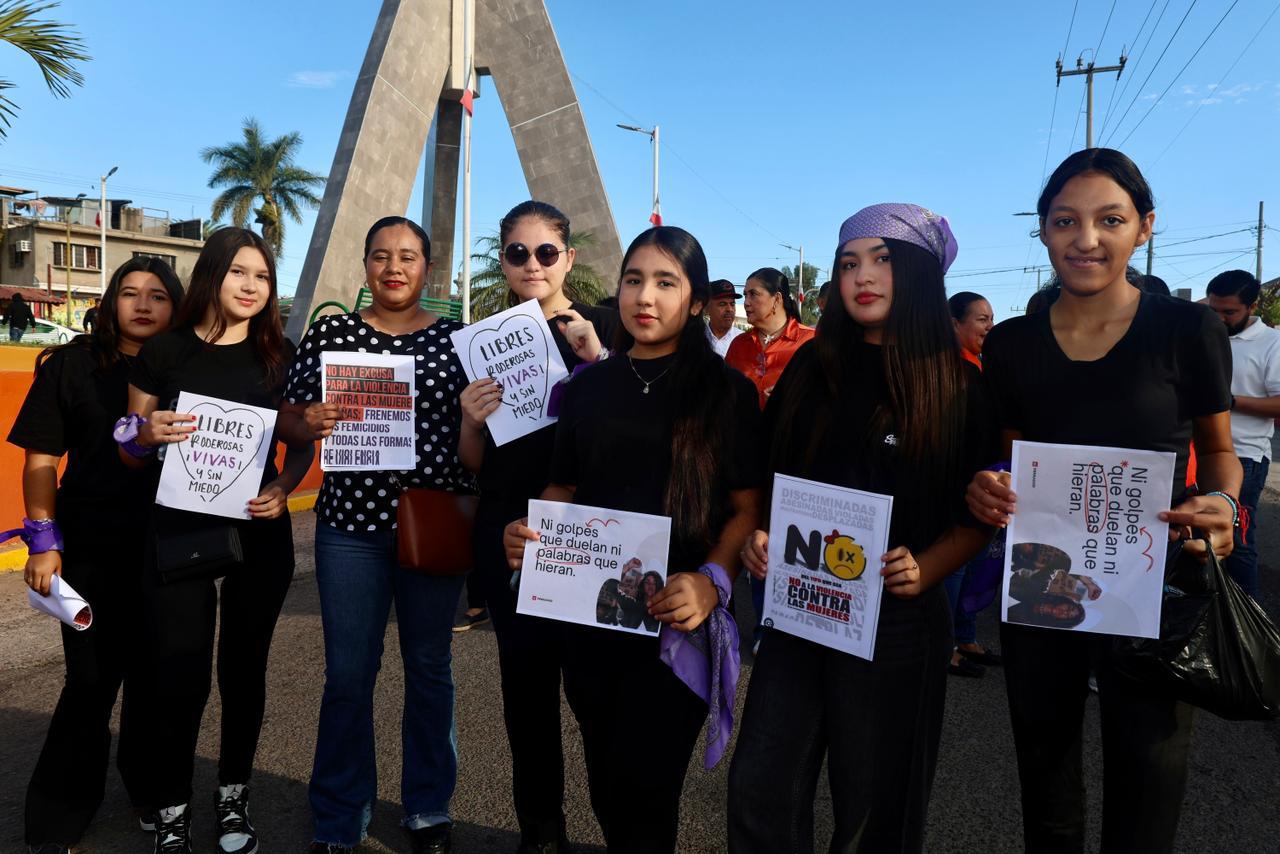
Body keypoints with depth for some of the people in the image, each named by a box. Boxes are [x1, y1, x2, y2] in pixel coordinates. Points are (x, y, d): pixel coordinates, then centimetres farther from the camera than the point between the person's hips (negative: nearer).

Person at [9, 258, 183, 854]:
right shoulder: (72, 363, -1)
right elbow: (41, 457, -1)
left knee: (156, 676, 14)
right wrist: (44, 541, -7)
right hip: (93, 552, -2)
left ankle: (149, 789, 35)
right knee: (92, 678, 5)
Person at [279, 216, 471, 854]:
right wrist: (309, 423, -16)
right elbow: (289, 419, 4)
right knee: (348, 674, 6)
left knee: (429, 668, 13)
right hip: (351, 522, 0)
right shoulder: (329, 334, 3)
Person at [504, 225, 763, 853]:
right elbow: (563, 488, 13)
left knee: (644, 789, 2)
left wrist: (712, 580, -23)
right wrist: (528, 533, -7)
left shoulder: (727, 391, -3)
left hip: (676, 620, -3)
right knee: (605, 779, 18)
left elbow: (748, 506, -6)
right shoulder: (588, 387, 7)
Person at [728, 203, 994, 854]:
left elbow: (977, 518, -1)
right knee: (759, 790, 6)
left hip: (895, 619, -2)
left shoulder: (958, 386, -3)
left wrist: (923, 570, -18)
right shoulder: (812, 366, 5)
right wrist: (756, 535, -7)